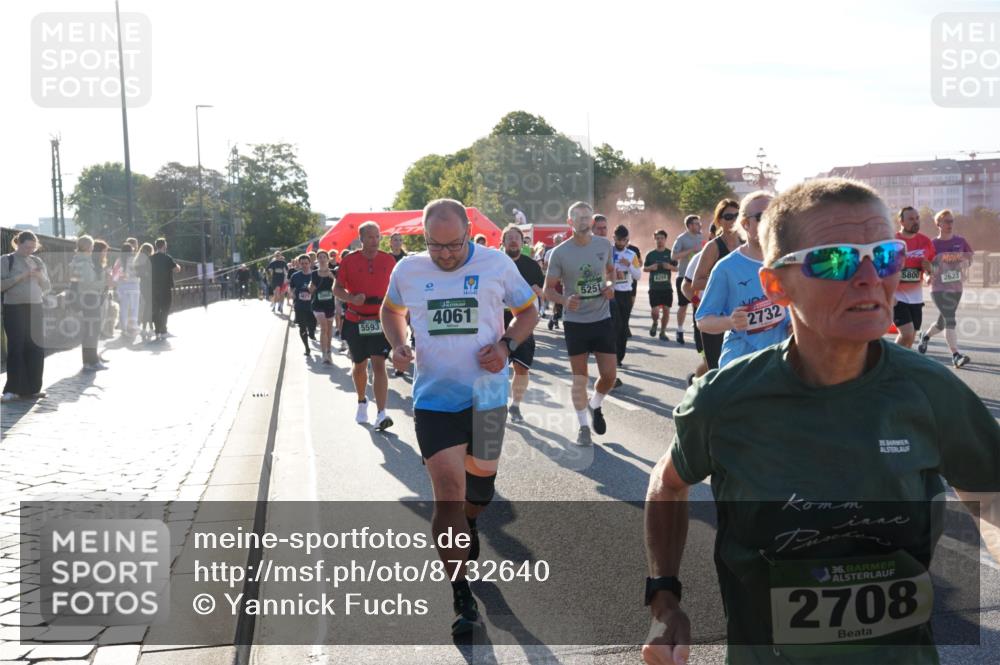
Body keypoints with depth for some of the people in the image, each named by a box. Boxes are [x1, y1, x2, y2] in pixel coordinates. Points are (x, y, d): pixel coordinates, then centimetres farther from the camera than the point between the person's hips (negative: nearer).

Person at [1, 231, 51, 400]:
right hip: (14, 309, -4)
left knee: (37, 348, 2)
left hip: (35, 308, 4)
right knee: (16, 348, -4)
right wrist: (21, 276, -17)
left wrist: (41, 276, -7)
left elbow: (47, 287, 13)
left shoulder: (37, 261, 13)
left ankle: (32, 388, 11)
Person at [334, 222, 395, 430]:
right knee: (360, 366, 16)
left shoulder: (389, 260, 1)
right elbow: (337, 288, 2)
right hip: (355, 321, 1)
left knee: (379, 365, -13)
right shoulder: (349, 260, -2)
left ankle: (381, 414, -18)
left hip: (380, 321, -1)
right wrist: (352, 298, -17)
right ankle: (362, 402, 40)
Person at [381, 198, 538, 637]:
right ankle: (461, 596, 4)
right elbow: (391, 310, 20)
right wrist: (397, 345, 0)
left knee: (480, 482, 16)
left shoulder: (497, 264, -4)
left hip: (487, 395, 1)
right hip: (433, 398, 0)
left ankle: (467, 526, 53)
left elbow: (528, 311, 8)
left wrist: (507, 344, -11)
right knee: (448, 494, -7)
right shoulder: (407, 270, 0)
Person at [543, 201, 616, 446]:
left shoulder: (604, 245, -1)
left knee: (609, 375, 2)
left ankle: (595, 406, 33)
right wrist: (564, 300, -24)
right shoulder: (560, 253, -10)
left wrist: (610, 285, -4)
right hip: (575, 322, -2)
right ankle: (583, 426, 18)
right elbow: (548, 289, -4)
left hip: (602, 319, 3)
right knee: (579, 378, 4)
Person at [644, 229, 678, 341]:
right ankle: (655, 323, 24)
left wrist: (670, 266, -11)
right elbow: (644, 269, 11)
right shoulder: (651, 254, 5)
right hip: (654, 287, -1)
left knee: (666, 310, 1)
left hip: (667, 287, 1)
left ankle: (663, 332, 17)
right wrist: (651, 268, -10)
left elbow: (676, 267, 9)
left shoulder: (670, 253, 5)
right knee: (655, 310, -9)